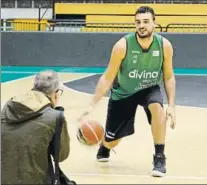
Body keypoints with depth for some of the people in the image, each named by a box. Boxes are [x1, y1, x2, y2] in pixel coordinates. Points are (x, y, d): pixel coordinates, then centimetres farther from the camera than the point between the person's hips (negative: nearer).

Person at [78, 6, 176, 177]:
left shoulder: (165, 45, -20)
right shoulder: (123, 45, -27)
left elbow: (169, 77, -8)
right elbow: (107, 78, -21)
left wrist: (172, 105, -19)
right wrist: (92, 105, -28)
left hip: (149, 89, 1)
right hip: (123, 93, -1)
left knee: (157, 107, -36)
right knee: (111, 141, 5)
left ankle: (160, 158, -20)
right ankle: (103, 149, 48)